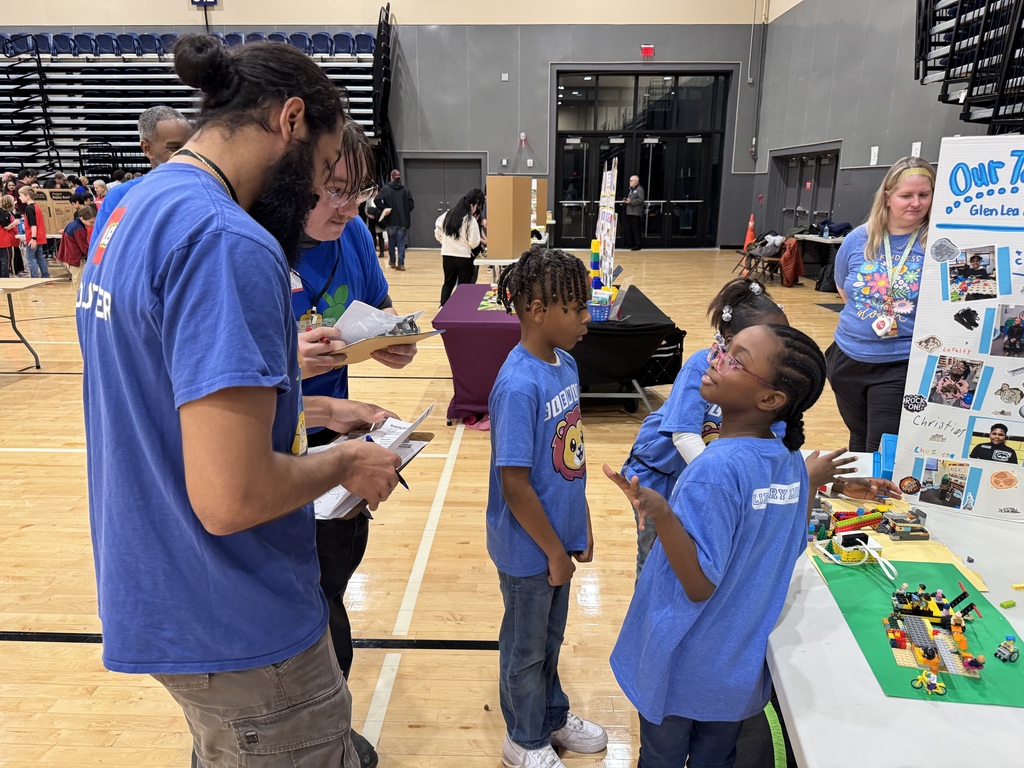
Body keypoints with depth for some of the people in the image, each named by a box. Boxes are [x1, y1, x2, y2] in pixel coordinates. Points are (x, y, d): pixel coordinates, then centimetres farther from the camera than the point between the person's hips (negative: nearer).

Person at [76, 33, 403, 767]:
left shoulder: (133, 211, 5)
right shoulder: (230, 243, -26)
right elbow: (231, 498, -31)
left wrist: (304, 409, 11)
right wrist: (345, 463, -13)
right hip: (235, 625, -9)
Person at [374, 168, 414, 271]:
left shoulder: (386, 189, -3)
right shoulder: (406, 190, -1)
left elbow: (377, 201, -13)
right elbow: (411, 205, -3)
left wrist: (384, 209, -4)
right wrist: (405, 211, 12)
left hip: (391, 220, 0)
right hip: (403, 220, 0)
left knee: (391, 241, 16)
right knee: (401, 242, 4)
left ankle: (392, 262, 26)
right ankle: (401, 264, -3)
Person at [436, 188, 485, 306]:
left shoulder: (447, 215, 3)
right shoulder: (471, 220, -13)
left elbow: (437, 233, 9)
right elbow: (474, 243, -15)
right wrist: (480, 239, 5)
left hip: (447, 255, 5)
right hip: (464, 257, -5)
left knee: (448, 282, 19)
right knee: (463, 285, 8)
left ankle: (443, 307, 11)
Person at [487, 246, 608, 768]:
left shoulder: (565, 363, -2)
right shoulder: (519, 386, -28)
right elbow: (515, 485, -24)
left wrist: (581, 526, 10)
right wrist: (553, 551, -13)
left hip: (559, 535, 7)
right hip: (529, 549, -7)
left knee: (551, 637, 27)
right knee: (526, 647, 17)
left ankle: (551, 715, 50)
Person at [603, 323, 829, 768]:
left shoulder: (717, 469, -31)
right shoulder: (791, 463, -7)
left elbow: (701, 585, -28)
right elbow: (790, 553, 6)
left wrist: (661, 513, -41)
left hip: (680, 669, -6)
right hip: (740, 667, 7)